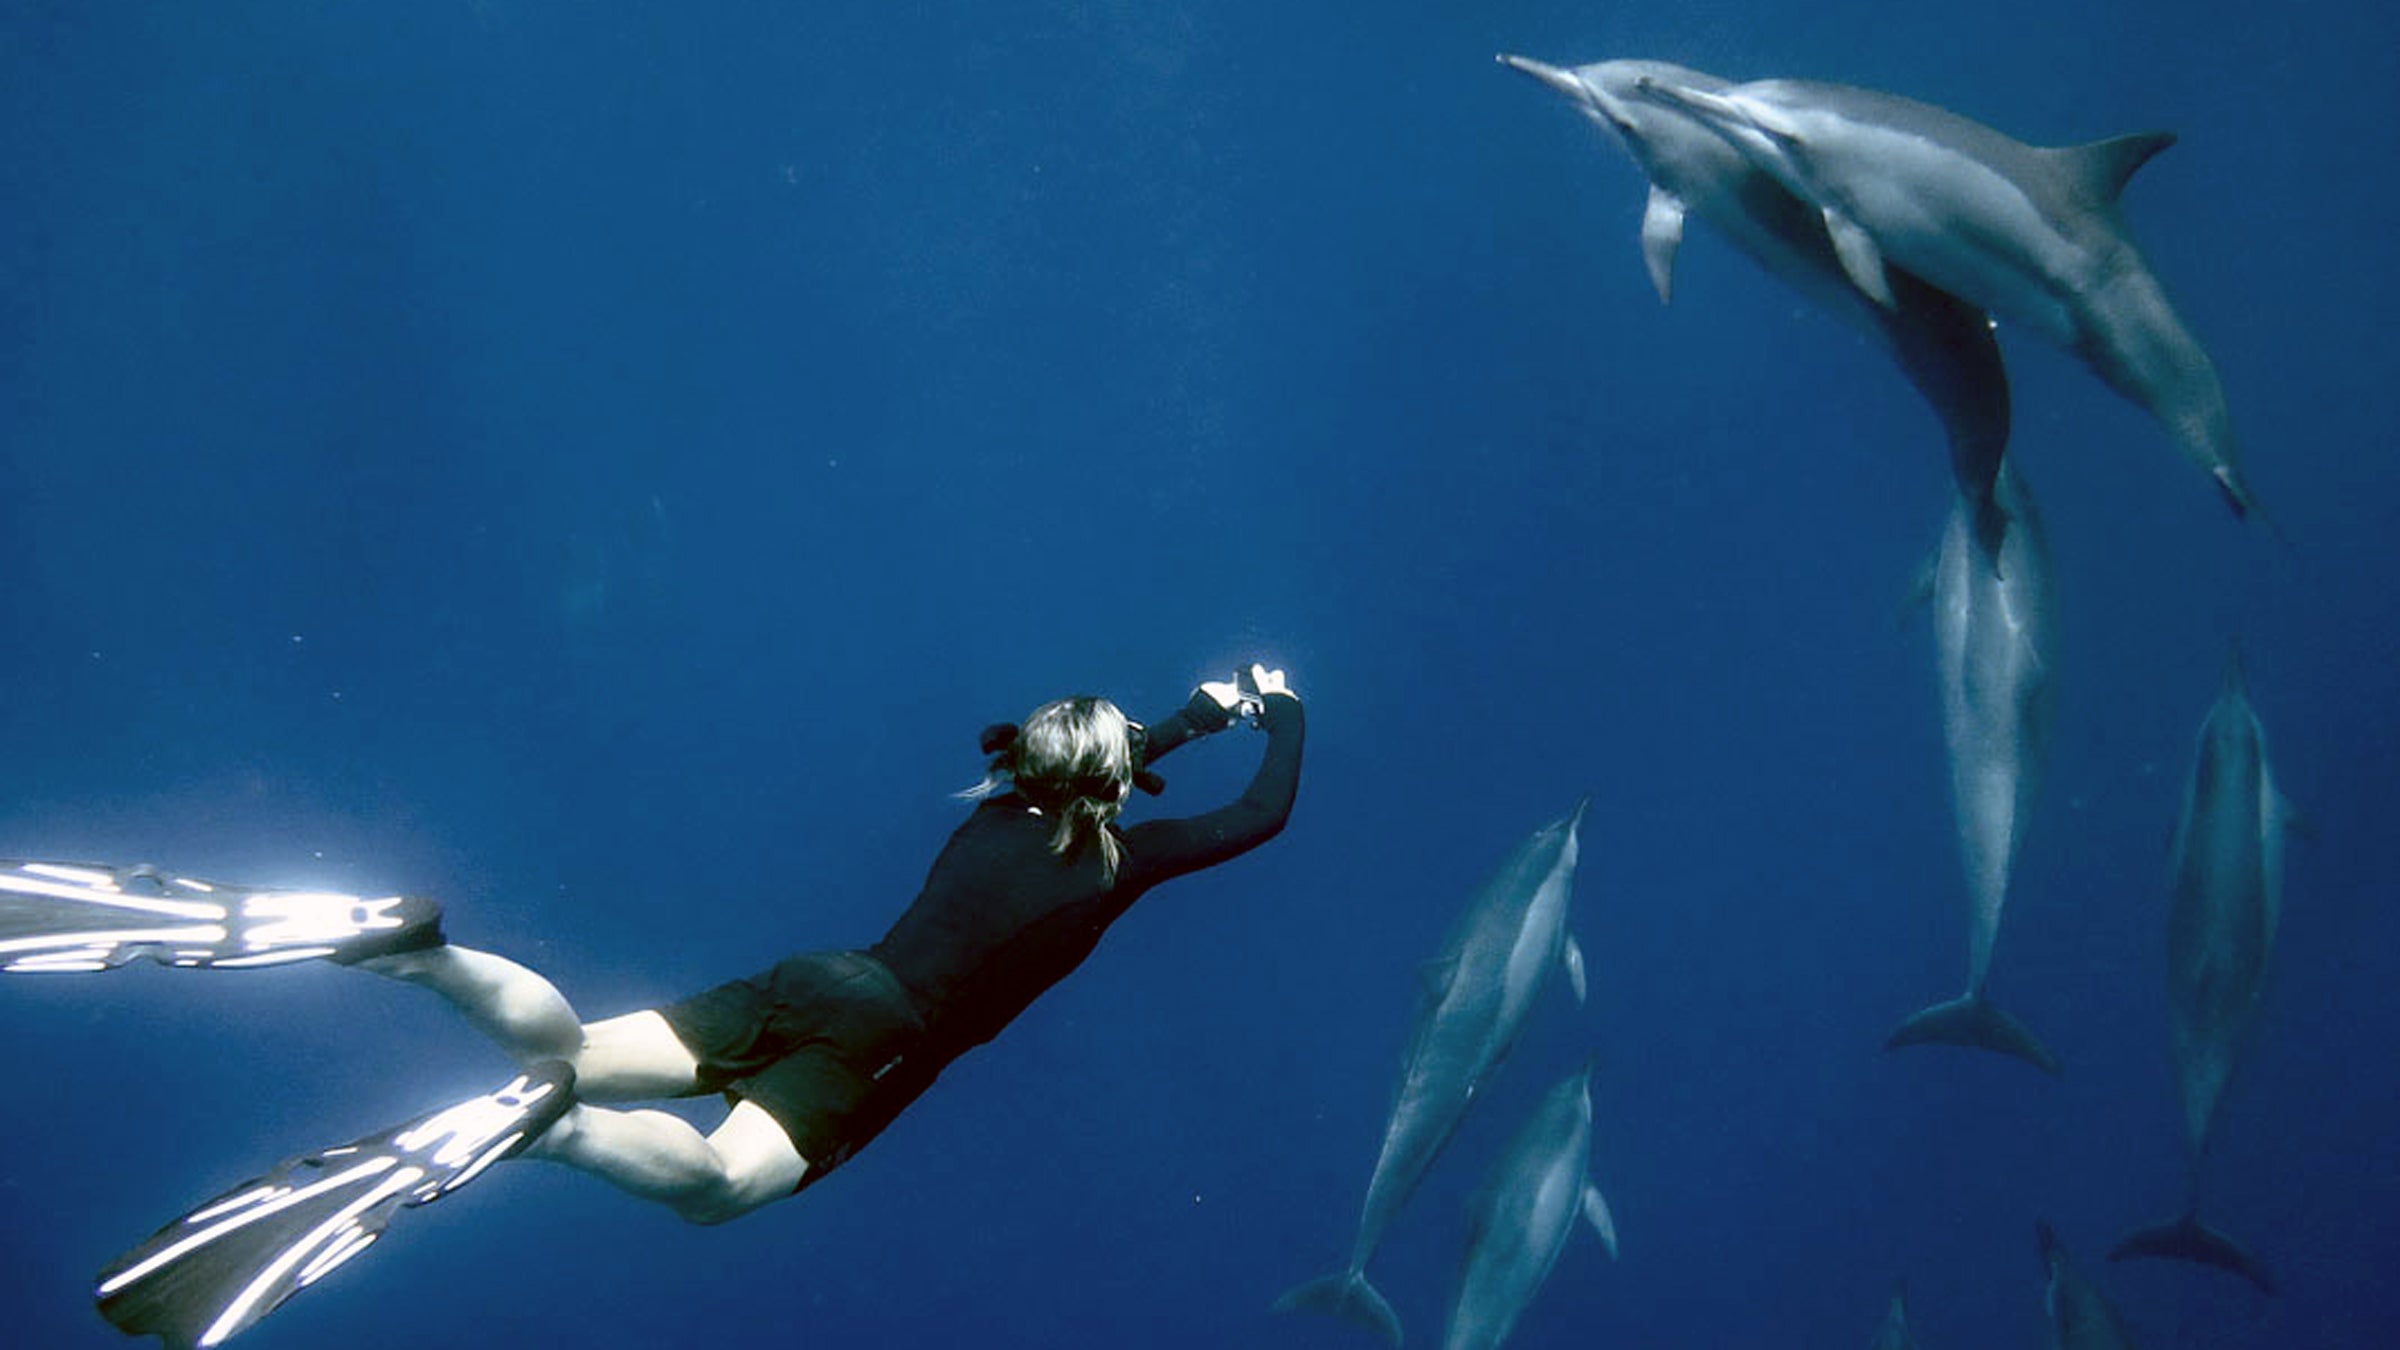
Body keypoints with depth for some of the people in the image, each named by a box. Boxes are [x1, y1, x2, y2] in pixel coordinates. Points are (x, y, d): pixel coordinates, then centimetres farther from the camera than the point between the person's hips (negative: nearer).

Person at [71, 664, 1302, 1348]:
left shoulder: (1000, 807, 23)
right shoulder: (1118, 856, 6)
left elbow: (1089, 758, 45)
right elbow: (1261, 817, 17)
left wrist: (1208, 712, 52)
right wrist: (1283, 720, 36)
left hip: (811, 981, 6)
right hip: (882, 1038, -6)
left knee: (574, 1052, 0)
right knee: (714, 1183, -28)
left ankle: (412, 948, -23)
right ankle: (542, 1121, -57)